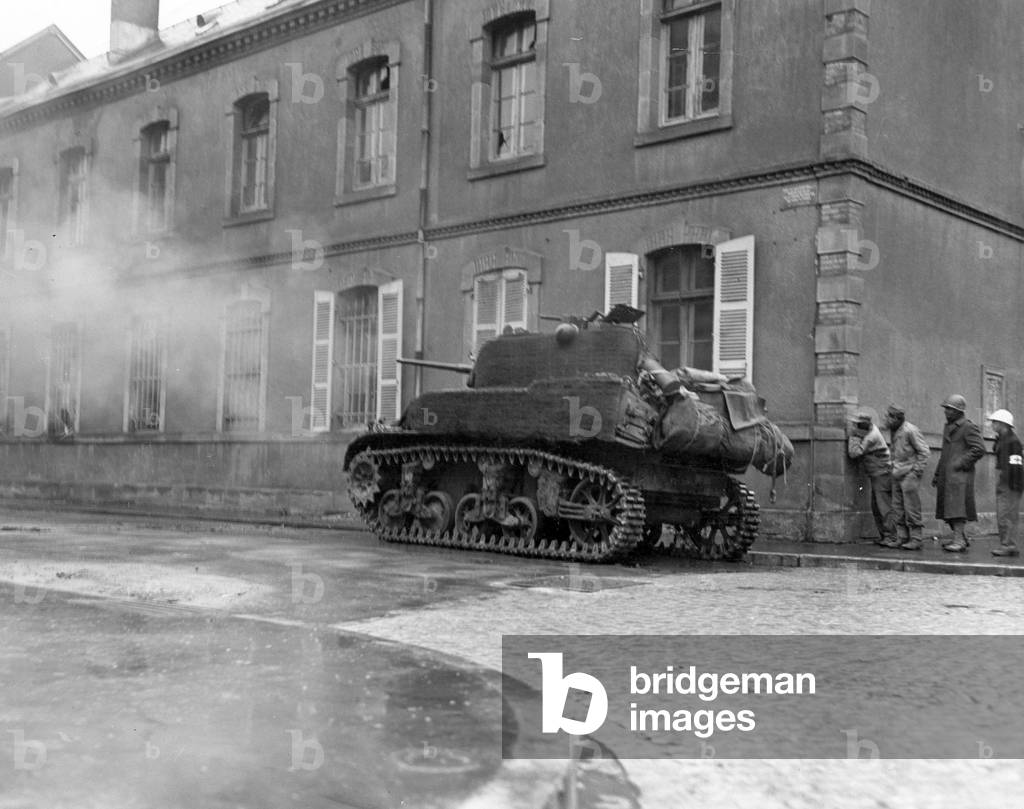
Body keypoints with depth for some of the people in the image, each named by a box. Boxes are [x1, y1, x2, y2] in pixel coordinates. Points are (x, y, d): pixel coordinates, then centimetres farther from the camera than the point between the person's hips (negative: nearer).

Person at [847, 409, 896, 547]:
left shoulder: (871, 437, -20)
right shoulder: (870, 429, 8)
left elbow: (854, 453, -21)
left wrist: (853, 436, -14)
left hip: (882, 473, -10)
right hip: (876, 475, 10)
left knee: (884, 507, -12)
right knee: (876, 508, 11)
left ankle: (891, 537, -13)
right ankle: (884, 536, 15)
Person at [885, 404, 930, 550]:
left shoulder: (910, 430, -14)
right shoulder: (894, 431, 11)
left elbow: (925, 451, -12)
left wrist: (916, 469, -14)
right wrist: (894, 467, 14)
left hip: (909, 474, -8)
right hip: (897, 475, 8)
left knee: (911, 508, -6)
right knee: (898, 509, 8)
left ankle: (916, 539, -1)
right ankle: (902, 538, 13)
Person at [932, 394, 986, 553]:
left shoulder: (969, 427, -6)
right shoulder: (948, 427, 21)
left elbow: (979, 449, -15)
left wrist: (961, 463, -17)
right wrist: (937, 474, 23)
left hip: (960, 474, -9)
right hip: (946, 474, 9)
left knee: (957, 506, -15)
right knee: (948, 509, 8)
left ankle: (959, 541, -16)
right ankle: (960, 538, 17)